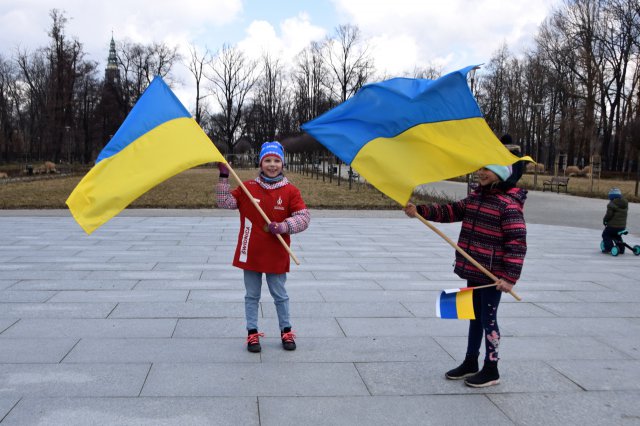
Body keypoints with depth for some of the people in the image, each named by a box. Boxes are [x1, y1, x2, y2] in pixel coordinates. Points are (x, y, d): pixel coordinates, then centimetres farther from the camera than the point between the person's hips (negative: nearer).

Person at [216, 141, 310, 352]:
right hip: (251, 254, 1)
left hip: (276, 256, -1)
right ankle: (252, 333, 22)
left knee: (280, 295, 12)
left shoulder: (290, 190, -5)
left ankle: (286, 331, 28)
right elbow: (225, 202, -2)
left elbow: (304, 217, -9)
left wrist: (283, 226, -23)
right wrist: (224, 177, -11)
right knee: (252, 295, 11)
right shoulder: (248, 187, 1)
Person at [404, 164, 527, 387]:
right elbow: (452, 211, 6)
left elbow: (517, 243, -19)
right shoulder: (475, 197, 9)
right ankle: (470, 363, 33)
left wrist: (510, 277, -24)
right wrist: (420, 211, -7)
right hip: (473, 271, 8)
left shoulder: (509, 204, -16)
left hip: (492, 276, -8)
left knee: (488, 319, 3)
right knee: (475, 317, 18)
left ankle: (491, 370, 18)